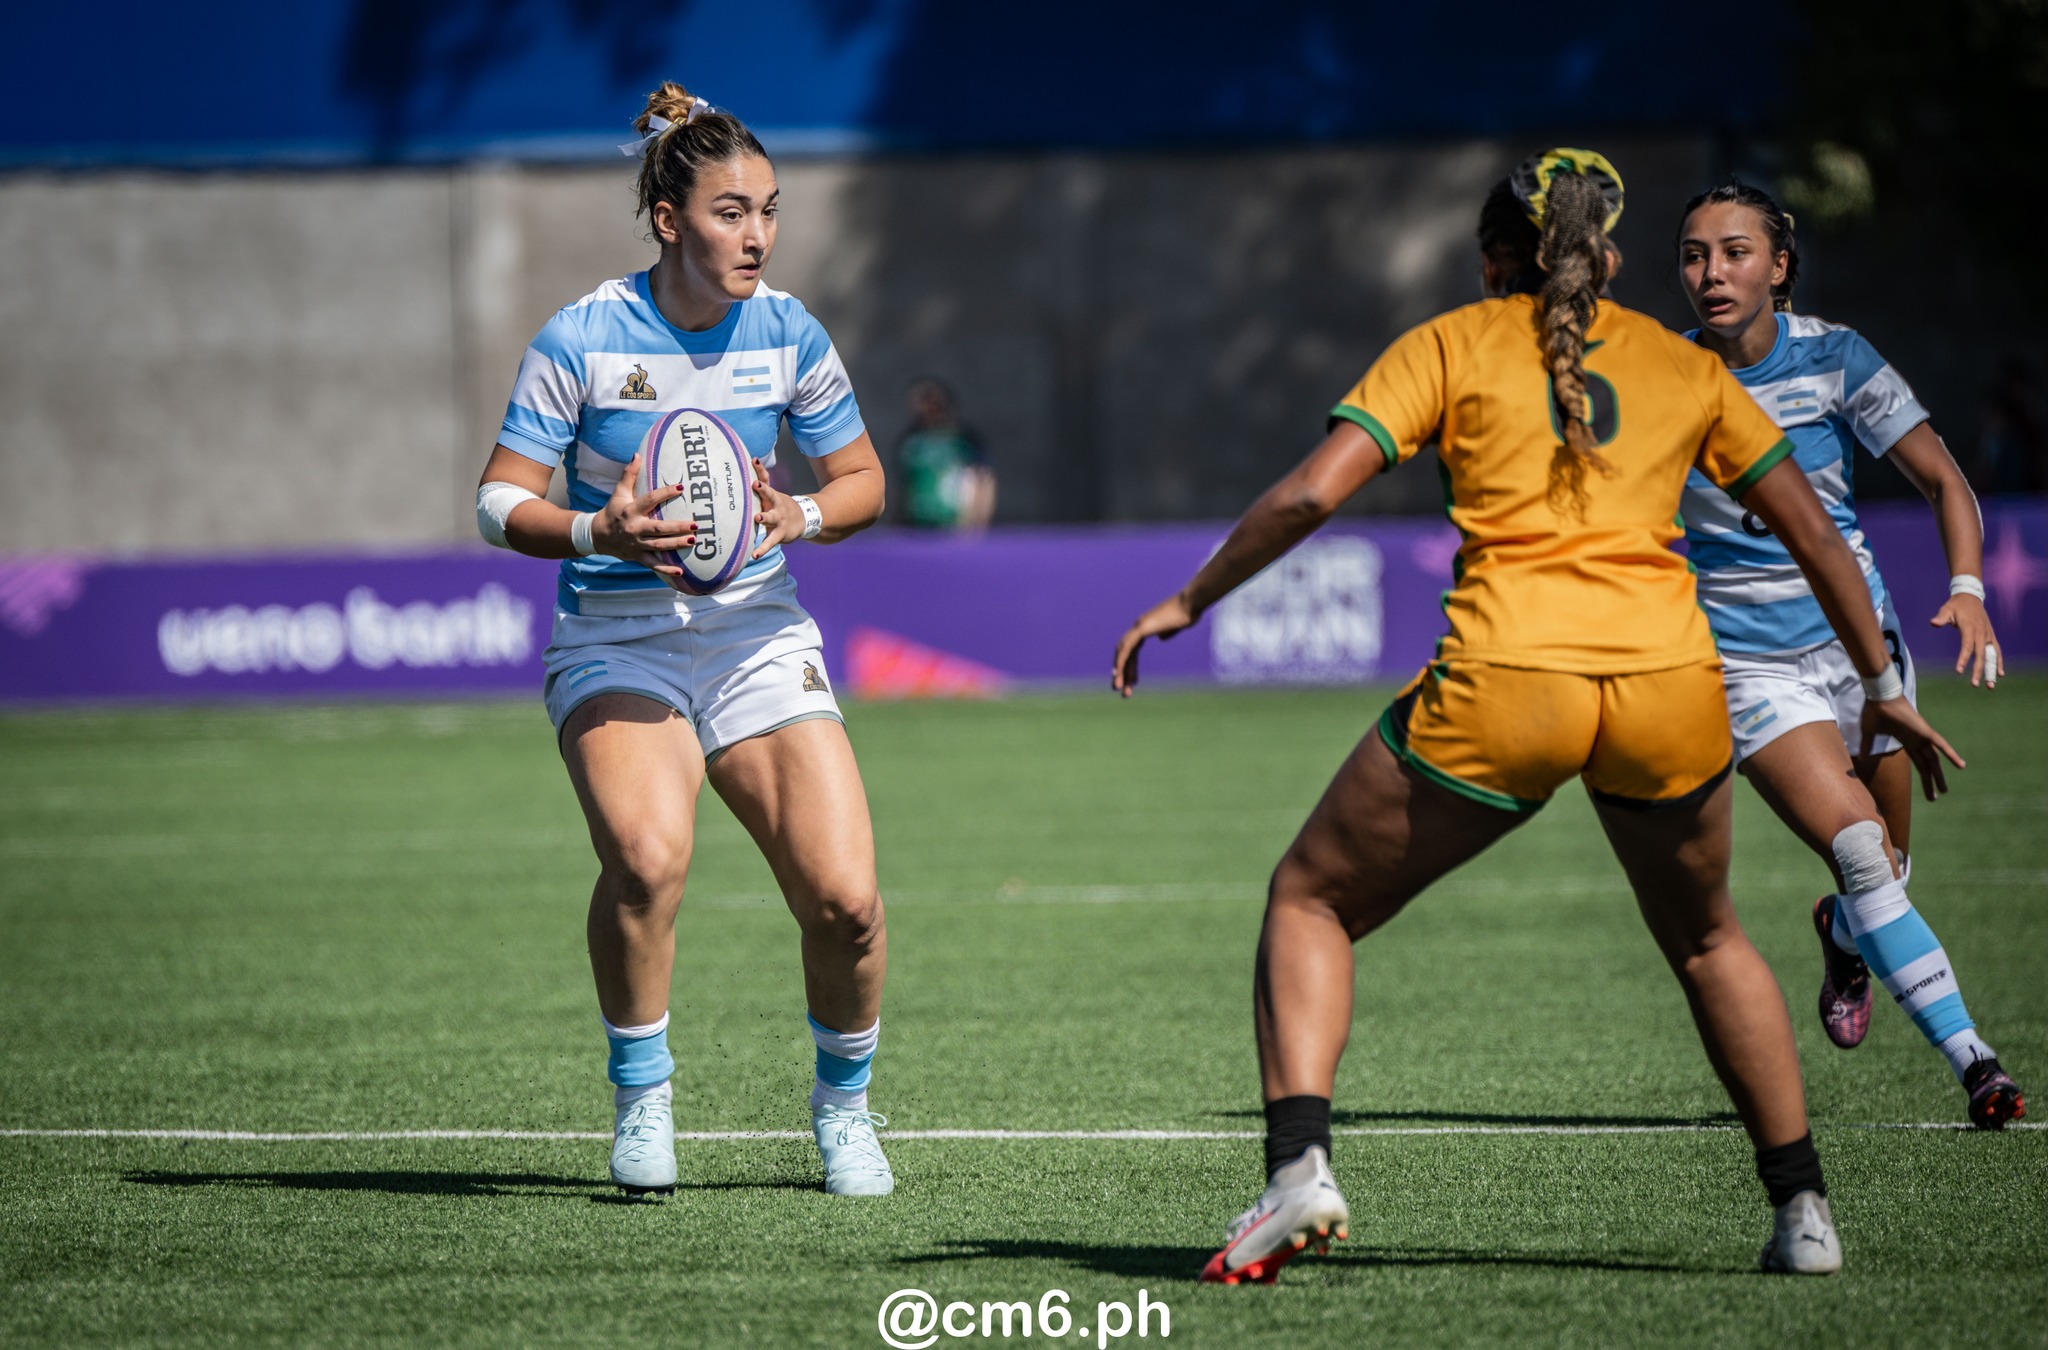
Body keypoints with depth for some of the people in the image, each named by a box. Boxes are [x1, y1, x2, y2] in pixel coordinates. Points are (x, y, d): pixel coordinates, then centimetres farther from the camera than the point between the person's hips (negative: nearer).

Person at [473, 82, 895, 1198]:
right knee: (647, 856, -31)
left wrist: (802, 515, -12)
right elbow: (500, 502, -8)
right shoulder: (582, 339, -11)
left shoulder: (789, 336, -2)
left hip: (756, 636, 3)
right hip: (616, 643, -3)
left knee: (845, 899, -12)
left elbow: (863, 478, 11)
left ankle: (842, 1105, 16)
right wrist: (598, 531, -27)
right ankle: (640, 1098, -8)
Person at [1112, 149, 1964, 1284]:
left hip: (1506, 682, -3)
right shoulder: (1683, 367, 19)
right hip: (1670, 676, 3)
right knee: (1705, 938, 29)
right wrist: (1882, 686, 29)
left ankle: (1298, 1167, -7)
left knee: (1310, 901, 14)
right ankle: (1801, 1209, 23)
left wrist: (1188, 602, 10)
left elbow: (1310, 494, -1)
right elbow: (1811, 528, 20)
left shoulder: (1451, 347, 10)